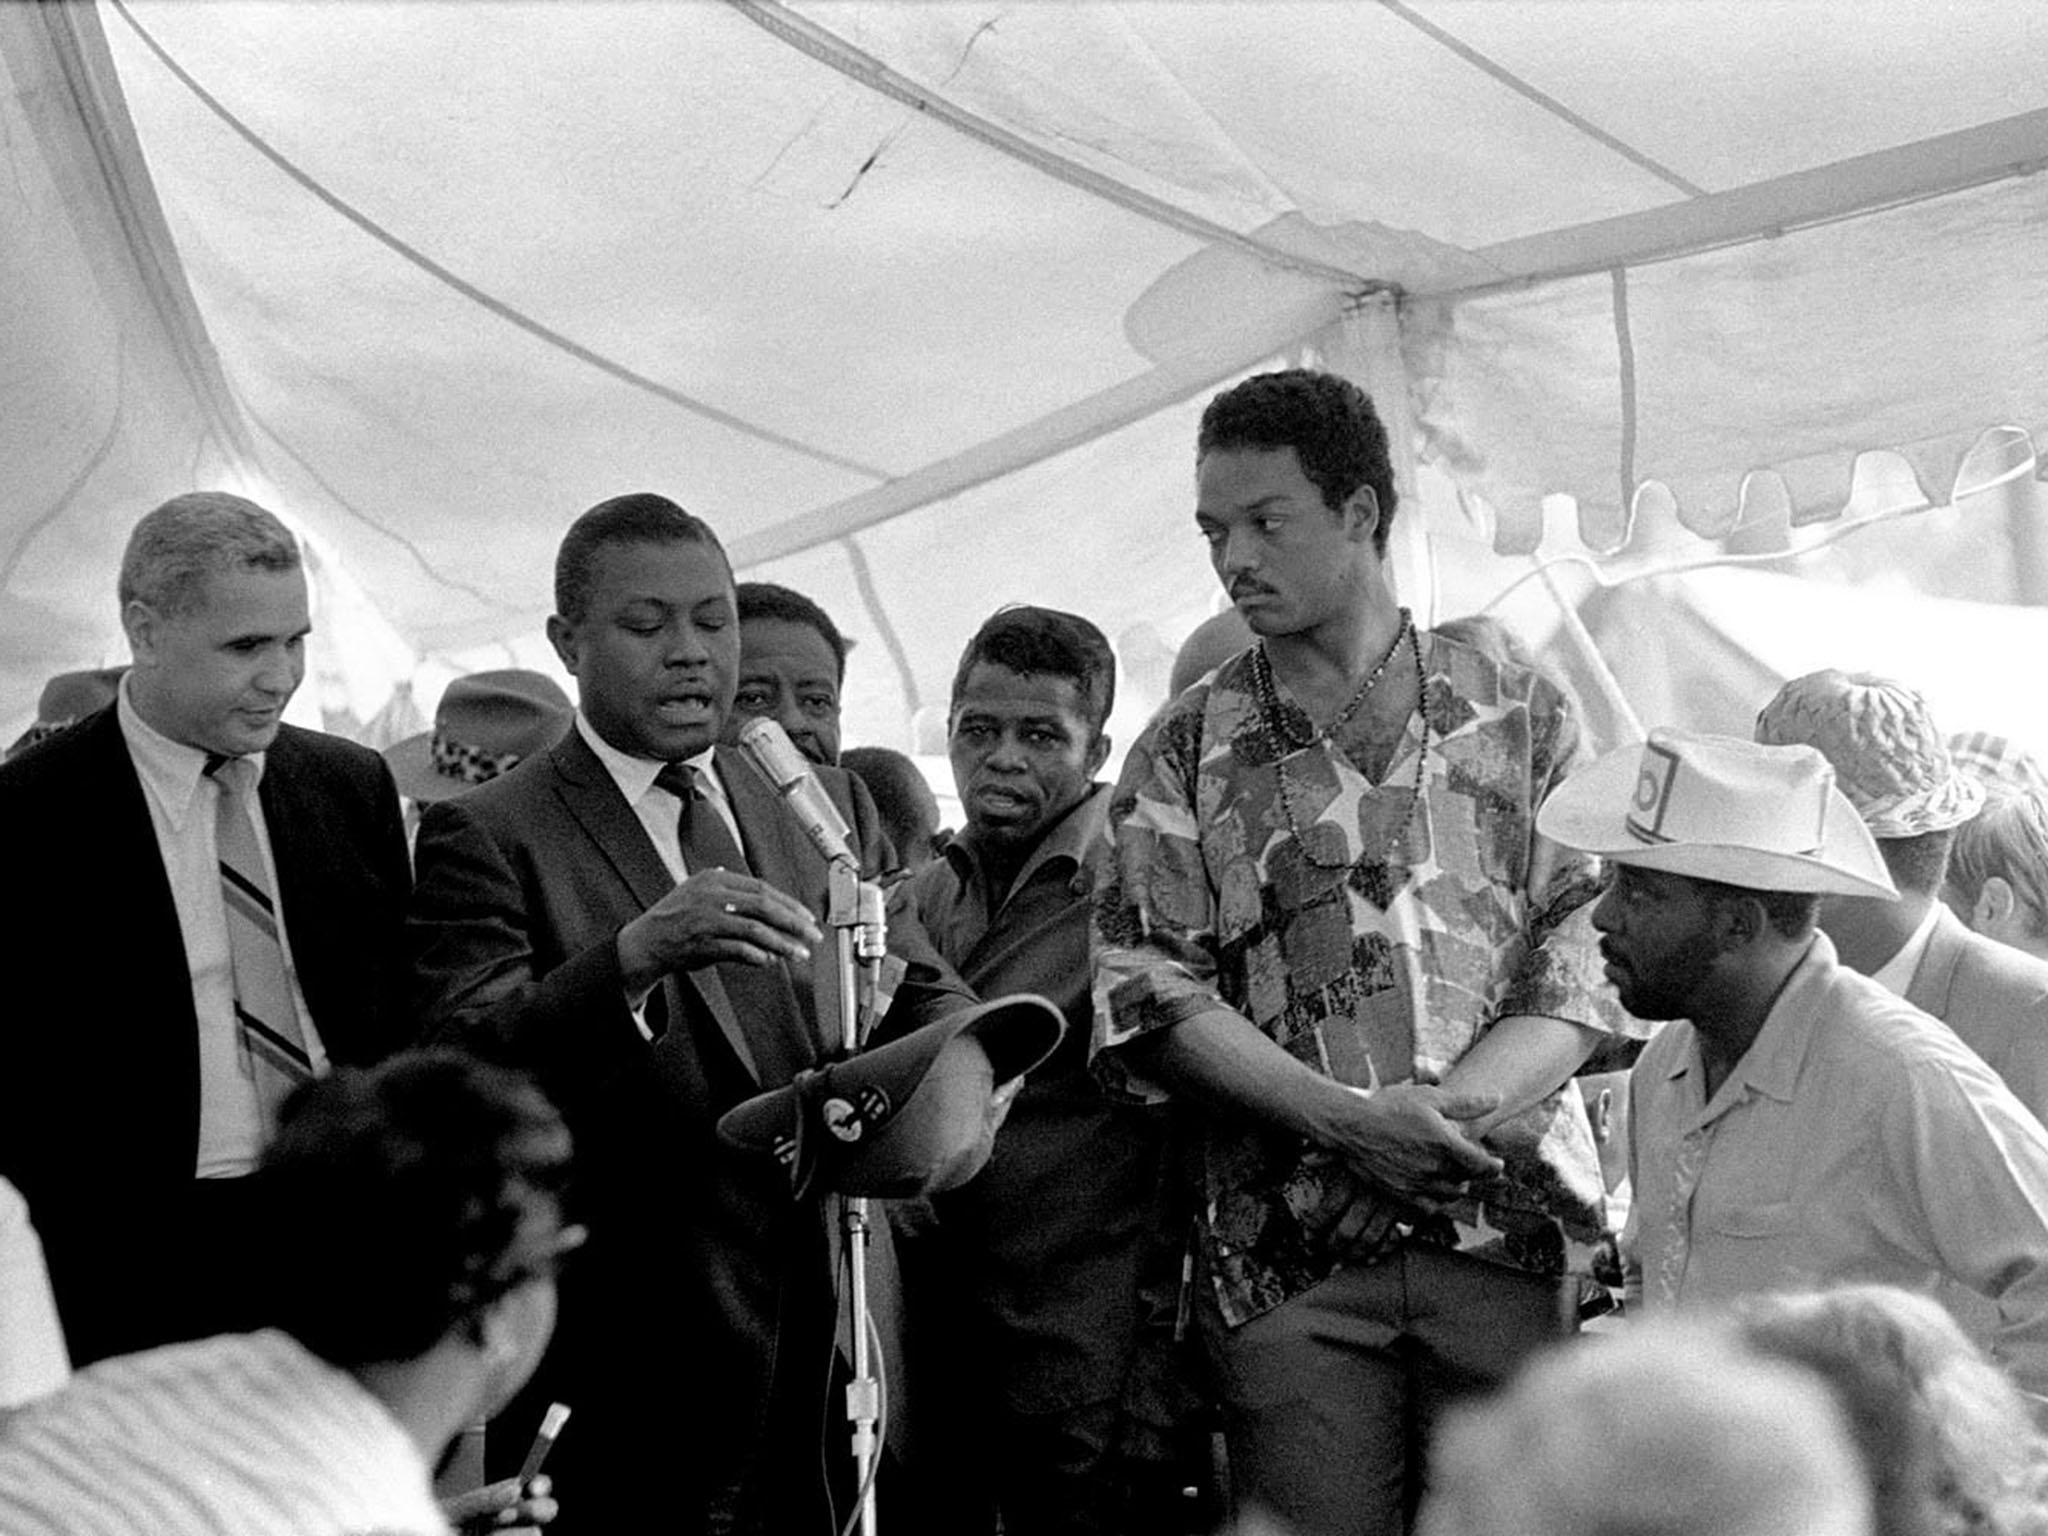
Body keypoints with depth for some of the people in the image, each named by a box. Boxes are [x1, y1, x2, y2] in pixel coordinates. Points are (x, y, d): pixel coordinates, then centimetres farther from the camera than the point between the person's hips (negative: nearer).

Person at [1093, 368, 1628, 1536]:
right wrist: (1349, 1119, -13)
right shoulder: (1183, 756, 9)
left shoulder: (1522, 716, 9)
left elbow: (1584, 966, 2)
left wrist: (1446, 1115, -15)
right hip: (1290, 1257, 0)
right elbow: (1147, 998, -1)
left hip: (1512, 1229, 0)